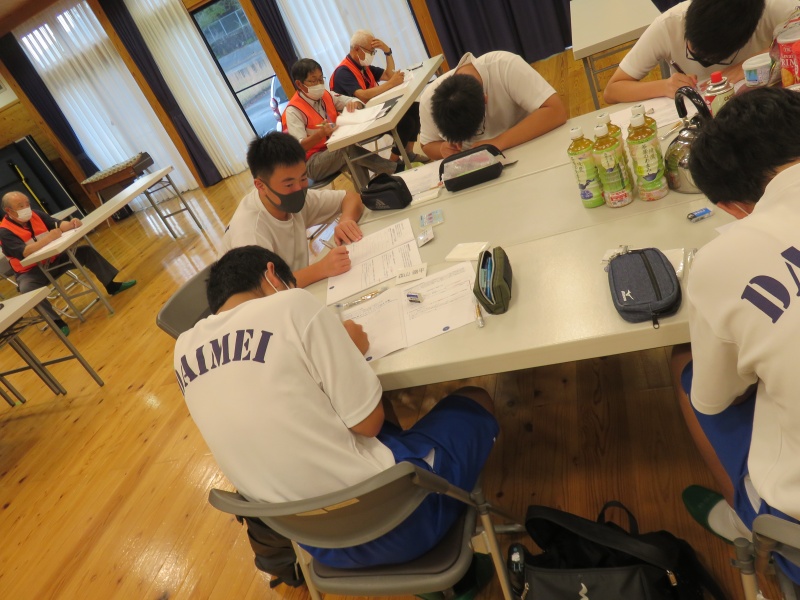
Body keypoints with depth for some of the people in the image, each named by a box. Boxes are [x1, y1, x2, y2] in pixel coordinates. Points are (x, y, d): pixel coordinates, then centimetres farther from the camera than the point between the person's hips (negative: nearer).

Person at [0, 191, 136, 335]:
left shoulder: (35, 215, -1)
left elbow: (58, 225, -7)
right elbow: (24, 252, -31)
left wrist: (70, 224, -30)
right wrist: (49, 238, -41)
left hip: (53, 259, 6)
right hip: (31, 272, -5)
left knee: (86, 251, -4)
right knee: (27, 289, -36)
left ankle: (112, 286, 4)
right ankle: (57, 322, -25)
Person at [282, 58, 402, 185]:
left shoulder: (325, 95, 6)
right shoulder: (293, 111, -14)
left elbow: (358, 103, 8)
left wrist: (354, 104, -17)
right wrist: (321, 133, -41)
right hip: (312, 162, -7)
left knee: (355, 161, -27)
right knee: (349, 148, -32)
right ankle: (394, 169, -22)